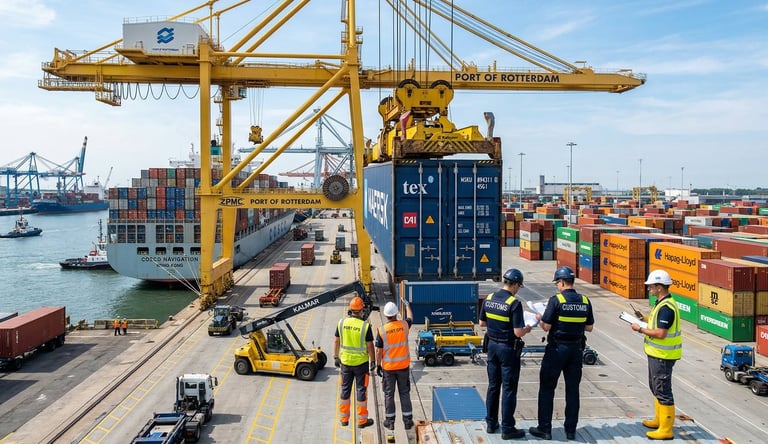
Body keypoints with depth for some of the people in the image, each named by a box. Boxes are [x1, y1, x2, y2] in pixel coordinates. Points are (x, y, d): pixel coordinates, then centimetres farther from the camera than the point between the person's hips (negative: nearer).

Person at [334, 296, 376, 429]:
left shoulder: (342, 323, -6)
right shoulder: (365, 325, -16)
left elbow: (336, 341, 1)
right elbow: (370, 345, -12)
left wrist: (336, 357, 12)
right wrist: (373, 361, -1)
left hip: (345, 361, 3)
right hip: (361, 362, -3)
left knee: (345, 389, 15)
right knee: (361, 390, 7)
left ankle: (344, 419, 23)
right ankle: (362, 420, 15)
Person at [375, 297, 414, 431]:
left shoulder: (381, 330, -14)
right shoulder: (404, 325, -8)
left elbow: (378, 351, -9)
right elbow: (410, 317, 17)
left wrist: (378, 365, 4)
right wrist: (406, 304, 32)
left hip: (388, 367, -2)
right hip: (404, 366, 2)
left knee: (389, 394, 10)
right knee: (404, 393, 12)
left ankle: (390, 421, 19)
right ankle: (407, 421, 18)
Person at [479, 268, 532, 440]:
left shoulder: (489, 299, 0)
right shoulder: (514, 304, -19)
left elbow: (482, 323, 9)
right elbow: (518, 332, -21)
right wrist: (527, 329, -1)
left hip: (492, 345, 6)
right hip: (508, 348, -6)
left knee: (493, 386, 16)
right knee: (509, 389, 3)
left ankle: (491, 423, 24)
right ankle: (507, 428, 10)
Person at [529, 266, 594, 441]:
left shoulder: (556, 300, -15)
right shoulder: (585, 301, 0)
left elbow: (546, 327, -15)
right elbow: (589, 327, 7)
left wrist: (539, 318, 5)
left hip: (557, 349, -5)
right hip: (576, 349, 5)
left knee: (547, 389, 6)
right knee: (572, 390, 12)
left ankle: (544, 428, 10)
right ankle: (571, 430, 19)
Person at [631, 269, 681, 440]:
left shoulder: (666, 307, -23)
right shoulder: (662, 303, 10)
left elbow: (660, 333, -27)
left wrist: (640, 329, -17)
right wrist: (644, 325, 7)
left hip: (662, 356, -11)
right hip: (657, 354, 11)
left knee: (663, 391, -3)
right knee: (655, 387, 22)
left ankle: (666, 430, 5)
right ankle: (659, 420, 36)